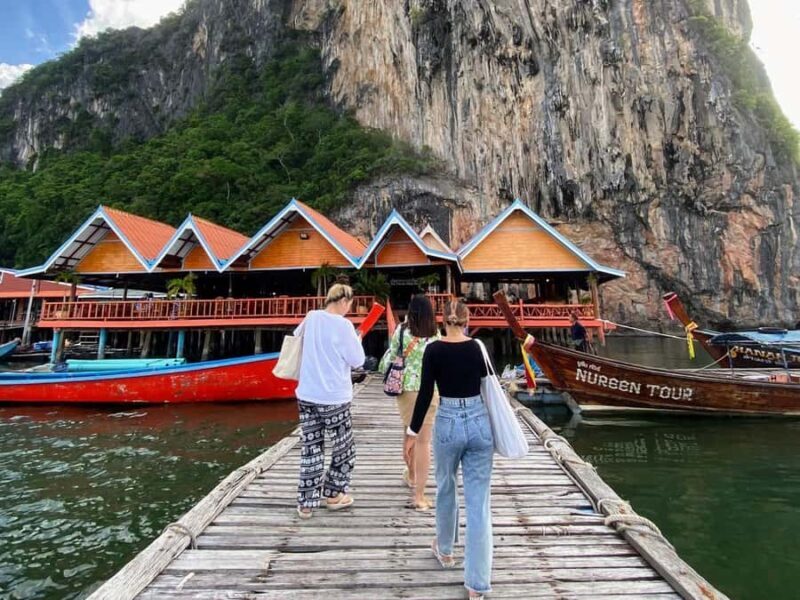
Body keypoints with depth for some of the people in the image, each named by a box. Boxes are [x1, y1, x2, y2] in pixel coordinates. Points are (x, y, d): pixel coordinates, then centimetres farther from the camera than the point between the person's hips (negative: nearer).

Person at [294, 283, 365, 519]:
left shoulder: (311, 317, 3)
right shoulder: (343, 325, -15)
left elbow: (296, 337, 23)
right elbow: (357, 360, -9)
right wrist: (357, 340, 8)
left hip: (306, 394, 6)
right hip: (333, 397, -5)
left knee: (310, 447, 14)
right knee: (344, 447, 15)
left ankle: (306, 502, 20)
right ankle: (333, 494, 29)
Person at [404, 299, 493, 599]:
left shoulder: (434, 350, -8)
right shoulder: (478, 347, -1)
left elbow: (425, 393, -8)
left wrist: (413, 431, 1)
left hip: (448, 423, -1)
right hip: (480, 422, 1)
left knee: (446, 488, 23)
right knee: (479, 503, 7)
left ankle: (444, 550, 45)